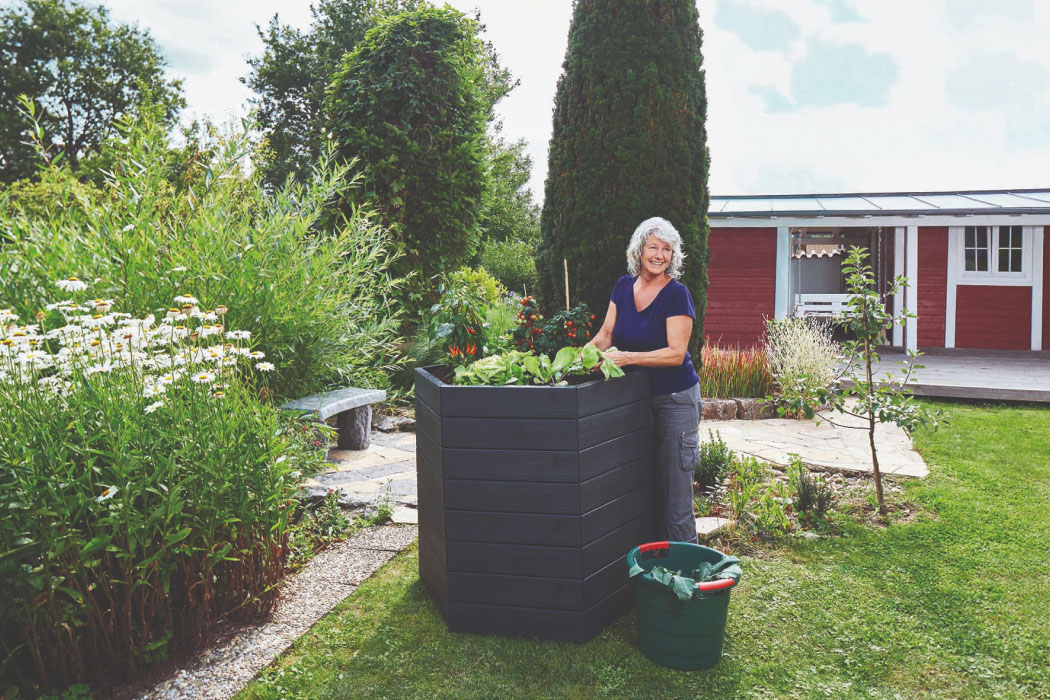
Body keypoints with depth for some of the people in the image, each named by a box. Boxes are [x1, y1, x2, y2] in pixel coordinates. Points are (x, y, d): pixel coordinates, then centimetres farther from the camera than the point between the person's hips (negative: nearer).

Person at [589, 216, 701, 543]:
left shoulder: (676, 294, -14)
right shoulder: (623, 286, 4)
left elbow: (676, 353, -20)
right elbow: (606, 335, 6)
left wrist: (627, 357, -28)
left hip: (675, 399, -6)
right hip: (637, 395, 6)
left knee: (673, 484, 0)